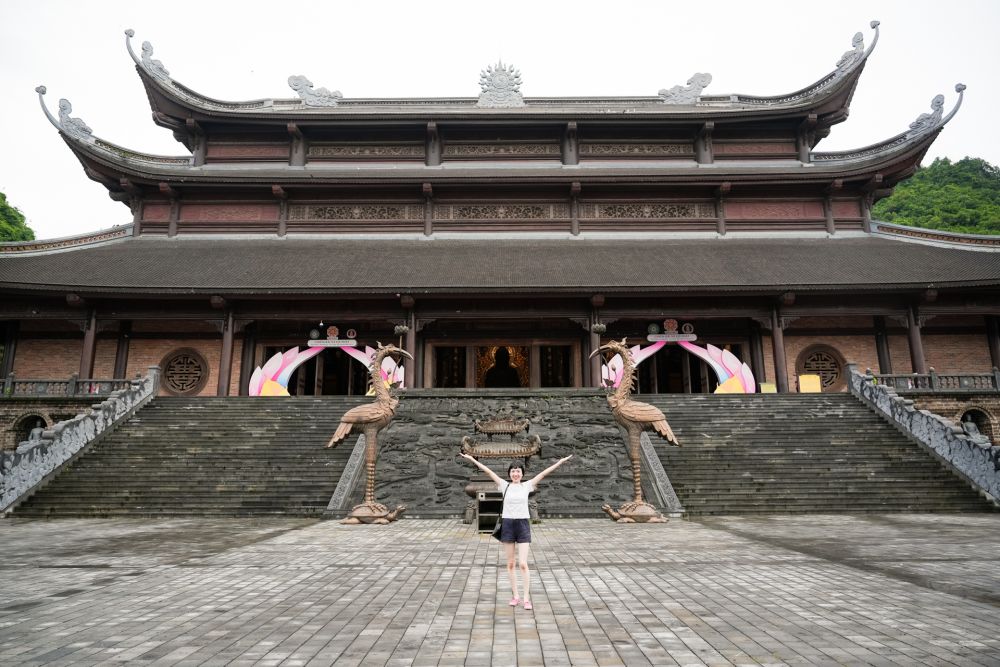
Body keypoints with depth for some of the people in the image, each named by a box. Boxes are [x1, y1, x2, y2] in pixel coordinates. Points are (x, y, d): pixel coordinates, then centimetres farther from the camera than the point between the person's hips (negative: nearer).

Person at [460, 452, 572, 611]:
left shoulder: (527, 486, 2)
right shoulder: (505, 485, 2)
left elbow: (544, 473, -2)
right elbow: (488, 471, 0)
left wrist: (561, 461, -3)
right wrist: (472, 459, -1)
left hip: (523, 525, -1)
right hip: (508, 525, 1)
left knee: (523, 564, -6)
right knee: (510, 563, 9)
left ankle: (526, 598, 2)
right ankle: (515, 595, 21)